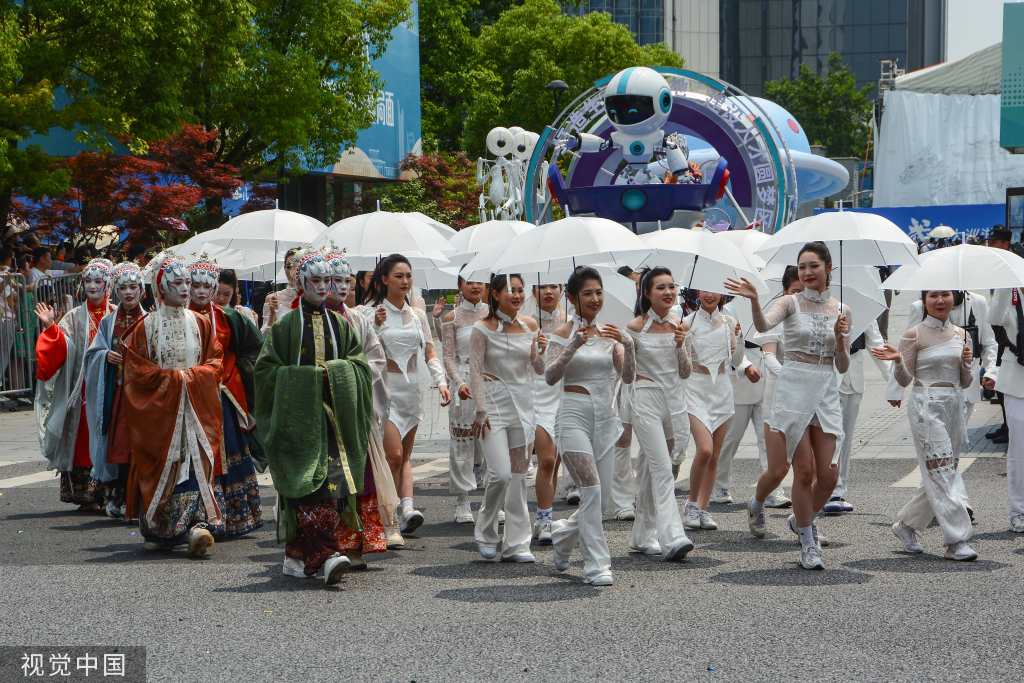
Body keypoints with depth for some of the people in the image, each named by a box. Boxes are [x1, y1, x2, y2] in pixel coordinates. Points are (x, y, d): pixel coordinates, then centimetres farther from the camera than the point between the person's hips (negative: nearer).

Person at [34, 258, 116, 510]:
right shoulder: (75, 317, 11)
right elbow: (58, 348, 1)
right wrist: (50, 328, -12)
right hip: (84, 390, 1)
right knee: (85, 437, -2)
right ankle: (87, 496, 3)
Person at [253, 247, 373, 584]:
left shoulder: (340, 325, 15)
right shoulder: (285, 325, 4)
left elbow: (359, 364, 11)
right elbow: (267, 369, 0)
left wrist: (330, 372, -7)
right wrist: (310, 375, -8)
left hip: (334, 415, 3)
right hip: (298, 415, -3)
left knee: (335, 481, -5)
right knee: (309, 483, -14)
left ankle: (299, 556, 4)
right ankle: (327, 555, -17)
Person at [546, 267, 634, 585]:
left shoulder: (610, 333, 10)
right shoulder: (564, 332, -1)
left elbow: (628, 377, 0)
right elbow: (550, 377, -13)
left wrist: (627, 344, -16)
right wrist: (574, 346, -25)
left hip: (606, 419, 5)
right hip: (575, 417, -5)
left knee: (602, 499, 6)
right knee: (591, 489, -19)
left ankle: (562, 533, 35)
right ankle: (596, 565, -12)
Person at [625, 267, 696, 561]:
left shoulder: (681, 326, 8)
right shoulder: (635, 327, -4)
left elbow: (686, 372, 12)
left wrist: (681, 346, -4)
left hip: (675, 400, 5)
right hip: (645, 399, -5)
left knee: (651, 470, 11)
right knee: (662, 469, -16)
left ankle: (643, 536, 21)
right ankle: (672, 537, -23)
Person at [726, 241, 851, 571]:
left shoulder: (840, 310, 8)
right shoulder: (791, 303, -2)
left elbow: (843, 366, 9)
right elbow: (763, 325, -24)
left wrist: (840, 338, -9)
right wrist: (753, 300, -43)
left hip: (827, 393, 3)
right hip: (794, 389, -3)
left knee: (829, 475, -2)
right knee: (804, 471, -6)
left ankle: (802, 519, 29)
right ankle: (808, 543, 14)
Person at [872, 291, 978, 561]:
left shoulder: (962, 335, 12)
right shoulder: (914, 335, -2)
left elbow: (965, 382, 13)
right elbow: (905, 380, -3)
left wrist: (967, 363, -6)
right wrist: (897, 360, -21)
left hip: (954, 409, 6)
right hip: (926, 408, -6)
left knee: (939, 478, 8)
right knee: (941, 476, -10)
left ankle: (906, 524, 26)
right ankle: (955, 541, -9)